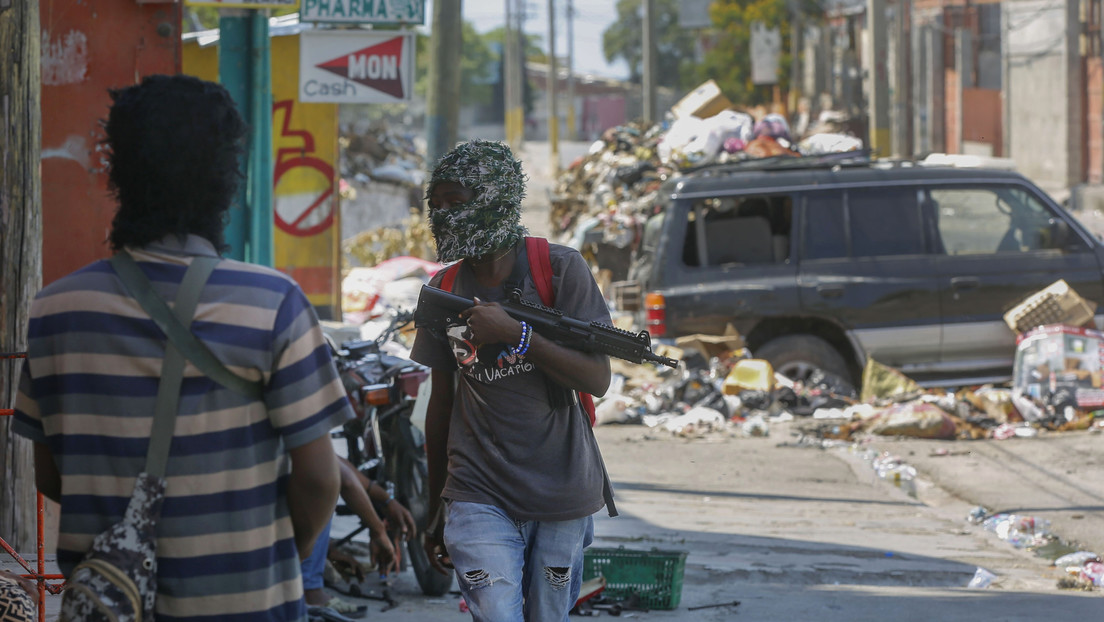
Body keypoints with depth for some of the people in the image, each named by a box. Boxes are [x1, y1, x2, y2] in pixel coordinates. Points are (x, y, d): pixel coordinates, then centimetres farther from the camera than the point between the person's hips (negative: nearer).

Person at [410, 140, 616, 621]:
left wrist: (515, 334, -22)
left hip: (563, 495, -1)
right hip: (480, 496, 1)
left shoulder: (560, 270, -5)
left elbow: (597, 380, -10)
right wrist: (435, 513, 18)